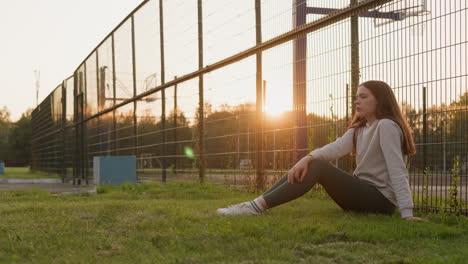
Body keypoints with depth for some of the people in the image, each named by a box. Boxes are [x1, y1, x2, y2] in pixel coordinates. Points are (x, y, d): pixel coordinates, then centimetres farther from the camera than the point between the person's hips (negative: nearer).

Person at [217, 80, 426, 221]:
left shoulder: (386, 126, -13)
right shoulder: (358, 129, 15)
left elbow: (397, 170, -22)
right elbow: (336, 148, -5)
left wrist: (407, 213, -30)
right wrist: (307, 158, -24)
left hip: (381, 199, -9)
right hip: (363, 193, 9)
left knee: (319, 167, -20)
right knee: (313, 164, 0)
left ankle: (259, 207, -25)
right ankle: (259, 202, -11)